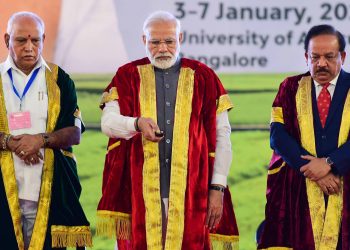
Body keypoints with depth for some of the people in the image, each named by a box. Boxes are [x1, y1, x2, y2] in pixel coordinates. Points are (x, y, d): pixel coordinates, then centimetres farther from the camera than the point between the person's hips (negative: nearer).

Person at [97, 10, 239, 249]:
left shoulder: (203, 77, 10)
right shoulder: (128, 76, 10)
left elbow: (222, 135, 7)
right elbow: (108, 122, -3)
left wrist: (217, 188, 0)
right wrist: (137, 123, -25)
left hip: (190, 192, 0)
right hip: (140, 191, 0)